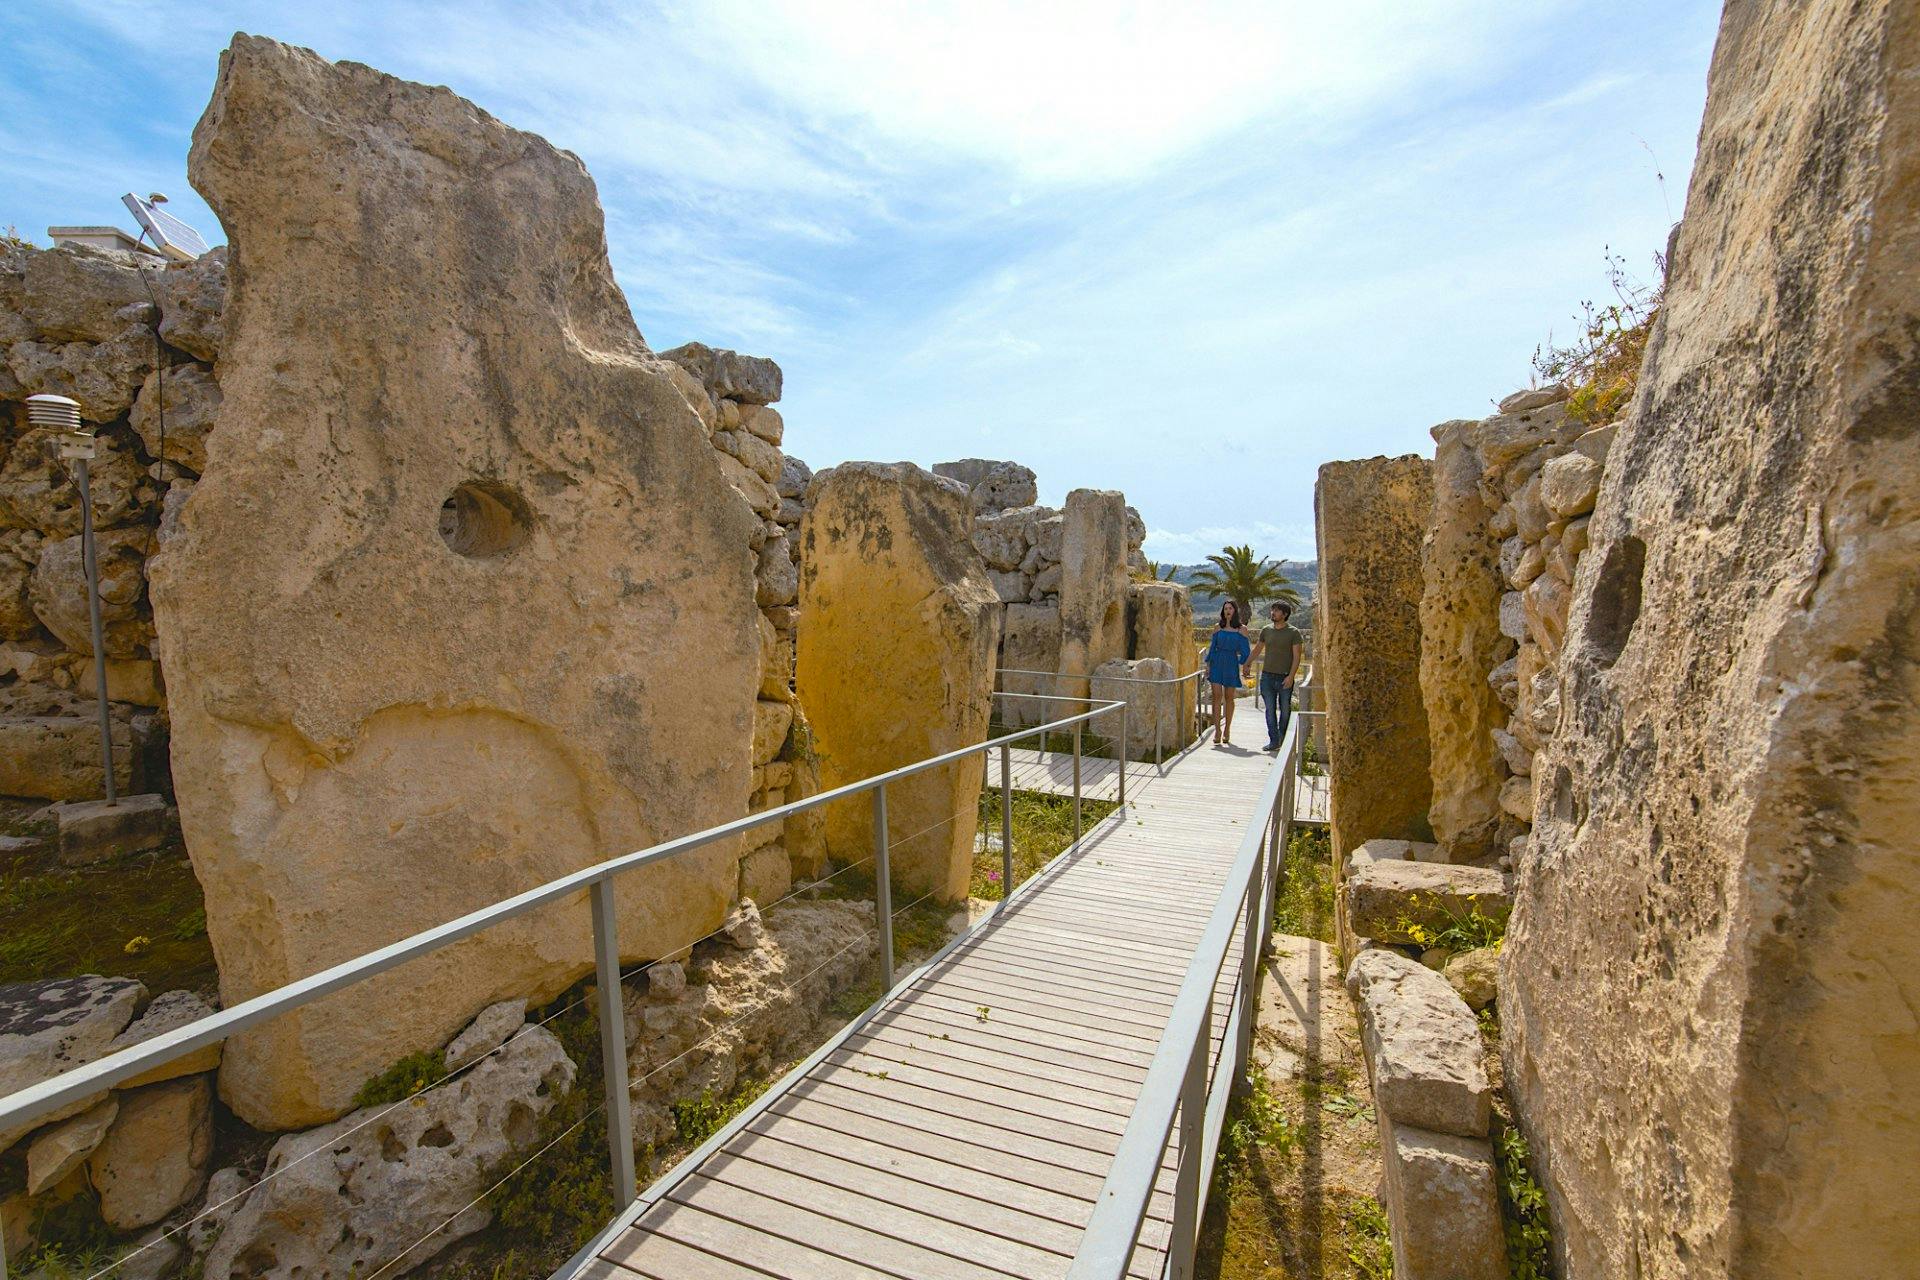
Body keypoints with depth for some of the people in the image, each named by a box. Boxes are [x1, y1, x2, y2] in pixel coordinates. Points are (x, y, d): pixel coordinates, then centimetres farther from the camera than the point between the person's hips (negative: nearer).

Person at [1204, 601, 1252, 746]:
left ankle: (1227, 730, 17)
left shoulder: (1242, 629, 2)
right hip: (1217, 663, 1)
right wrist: (1208, 665, 6)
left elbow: (1246, 651, 2)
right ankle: (1217, 730, -5)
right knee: (1217, 696, -6)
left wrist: (1243, 666, -8)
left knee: (1229, 697, 5)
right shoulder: (1218, 628, 8)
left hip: (1232, 664, -1)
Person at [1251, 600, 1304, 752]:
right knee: (1270, 710, 1)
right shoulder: (1266, 630, 8)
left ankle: (1283, 741, 18)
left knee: (1285, 710, 6)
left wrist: (1291, 676, -14)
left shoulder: (1293, 633, -2)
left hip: (1285, 678, -3)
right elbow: (1257, 650, 21)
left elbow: (1297, 656, -6)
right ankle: (1273, 741, 4)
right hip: (1267, 676, 3)